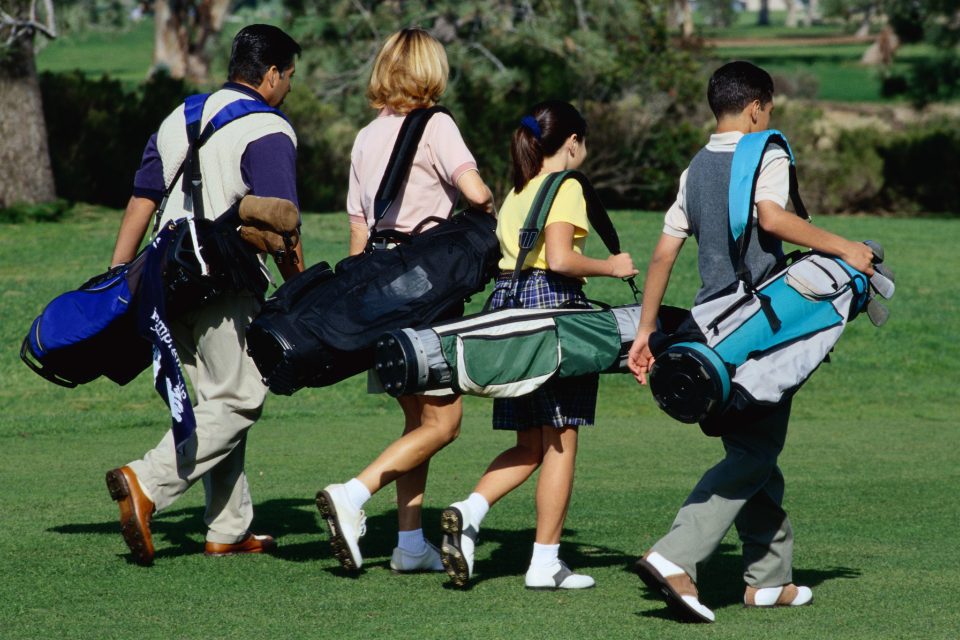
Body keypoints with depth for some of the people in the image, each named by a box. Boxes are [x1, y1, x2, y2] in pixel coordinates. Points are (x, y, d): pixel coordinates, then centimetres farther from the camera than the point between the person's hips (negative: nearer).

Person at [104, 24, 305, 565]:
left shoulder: (178, 120, 15)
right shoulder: (268, 132, -8)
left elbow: (141, 200, 13)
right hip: (226, 287, -8)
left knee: (219, 399, 15)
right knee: (239, 401, -3)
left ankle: (229, 530, 16)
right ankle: (147, 484, -20)